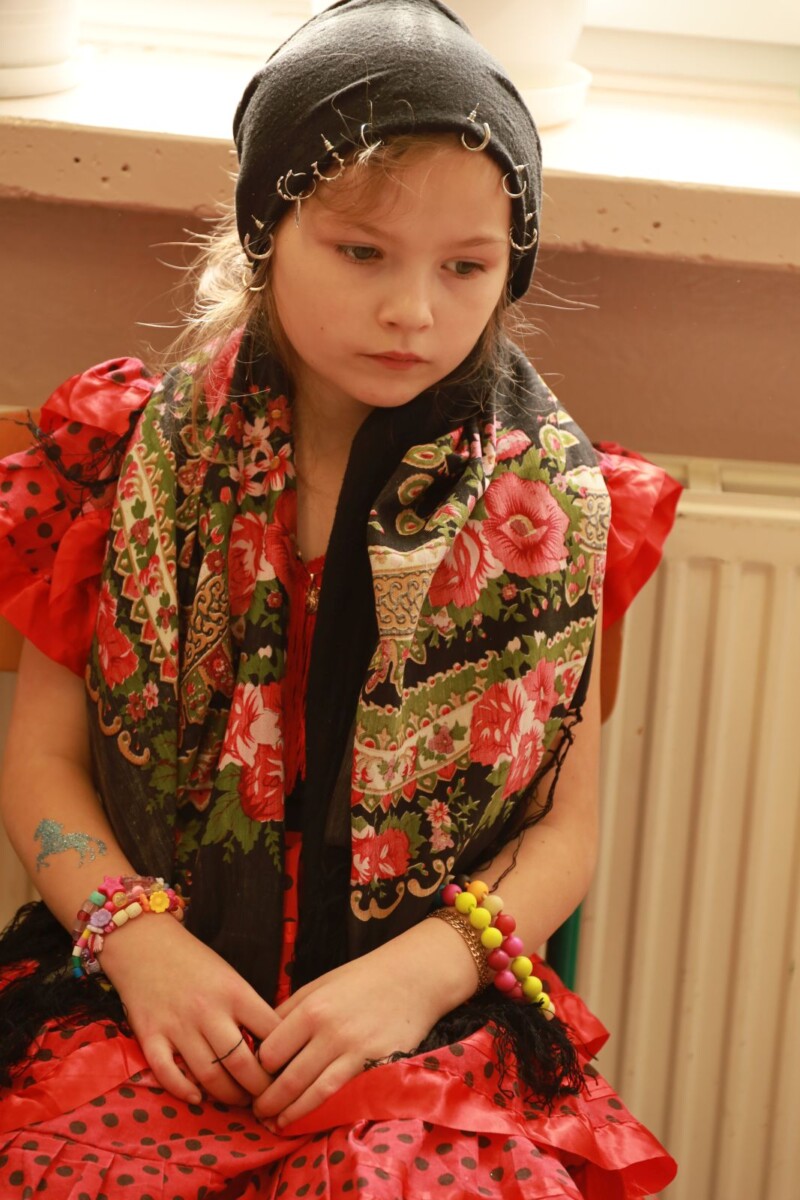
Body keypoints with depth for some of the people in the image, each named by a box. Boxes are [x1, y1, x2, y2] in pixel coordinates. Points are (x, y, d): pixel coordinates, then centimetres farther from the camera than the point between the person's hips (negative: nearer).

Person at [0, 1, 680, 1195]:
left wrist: (420, 969, -12)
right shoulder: (132, 457, 2)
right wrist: (138, 937, -11)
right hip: (149, 1002, 1)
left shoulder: (549, 501, 2)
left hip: (436, 1033, 0)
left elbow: (564, 828, 5)